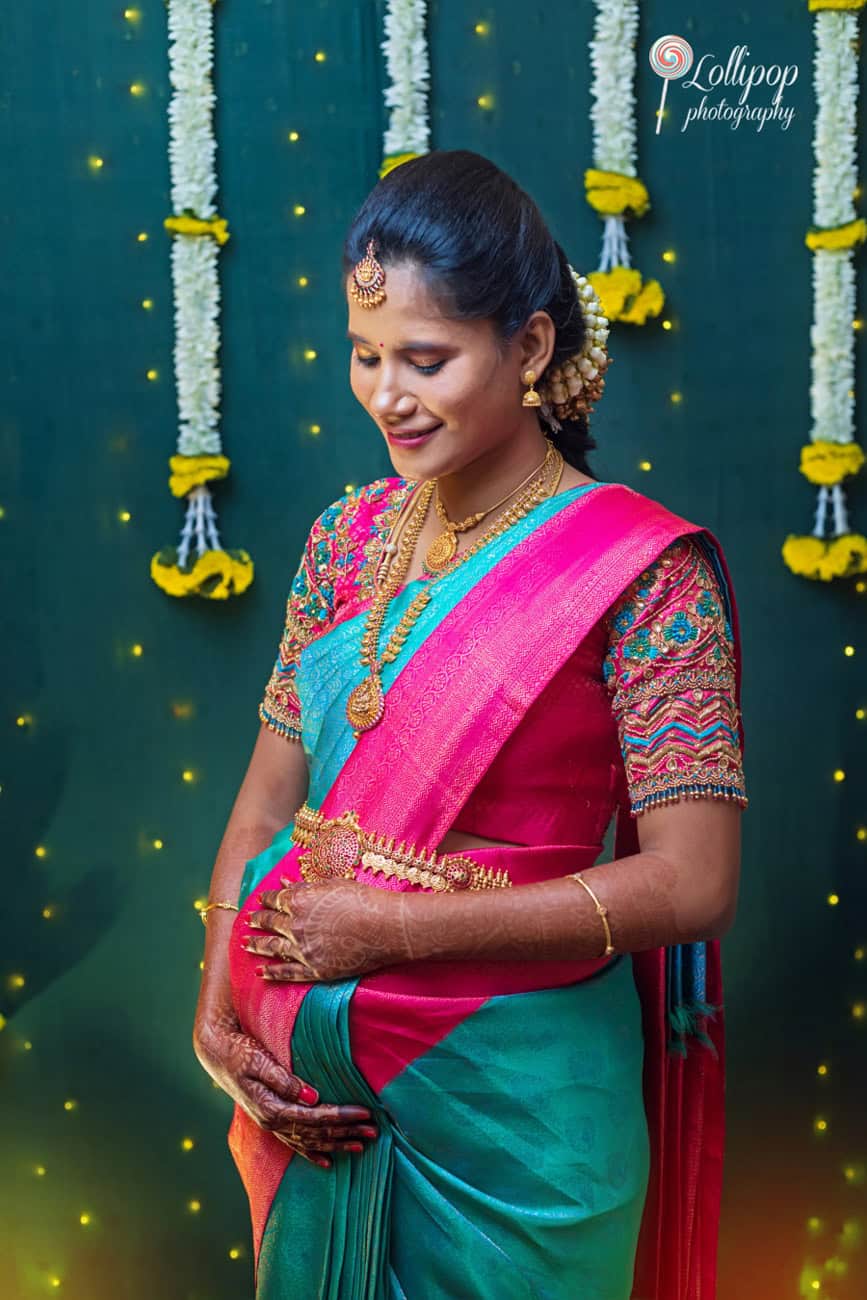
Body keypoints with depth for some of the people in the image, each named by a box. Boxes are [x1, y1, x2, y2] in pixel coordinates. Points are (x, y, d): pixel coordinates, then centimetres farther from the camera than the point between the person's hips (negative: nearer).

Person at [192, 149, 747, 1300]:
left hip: (514, 1092, -4)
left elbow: (692, 884, -19)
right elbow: (270, 796, 6)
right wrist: (219, 1013, -8)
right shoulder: (347, 539, 2)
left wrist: (388, 923, -18)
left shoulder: (643, 570, -15)